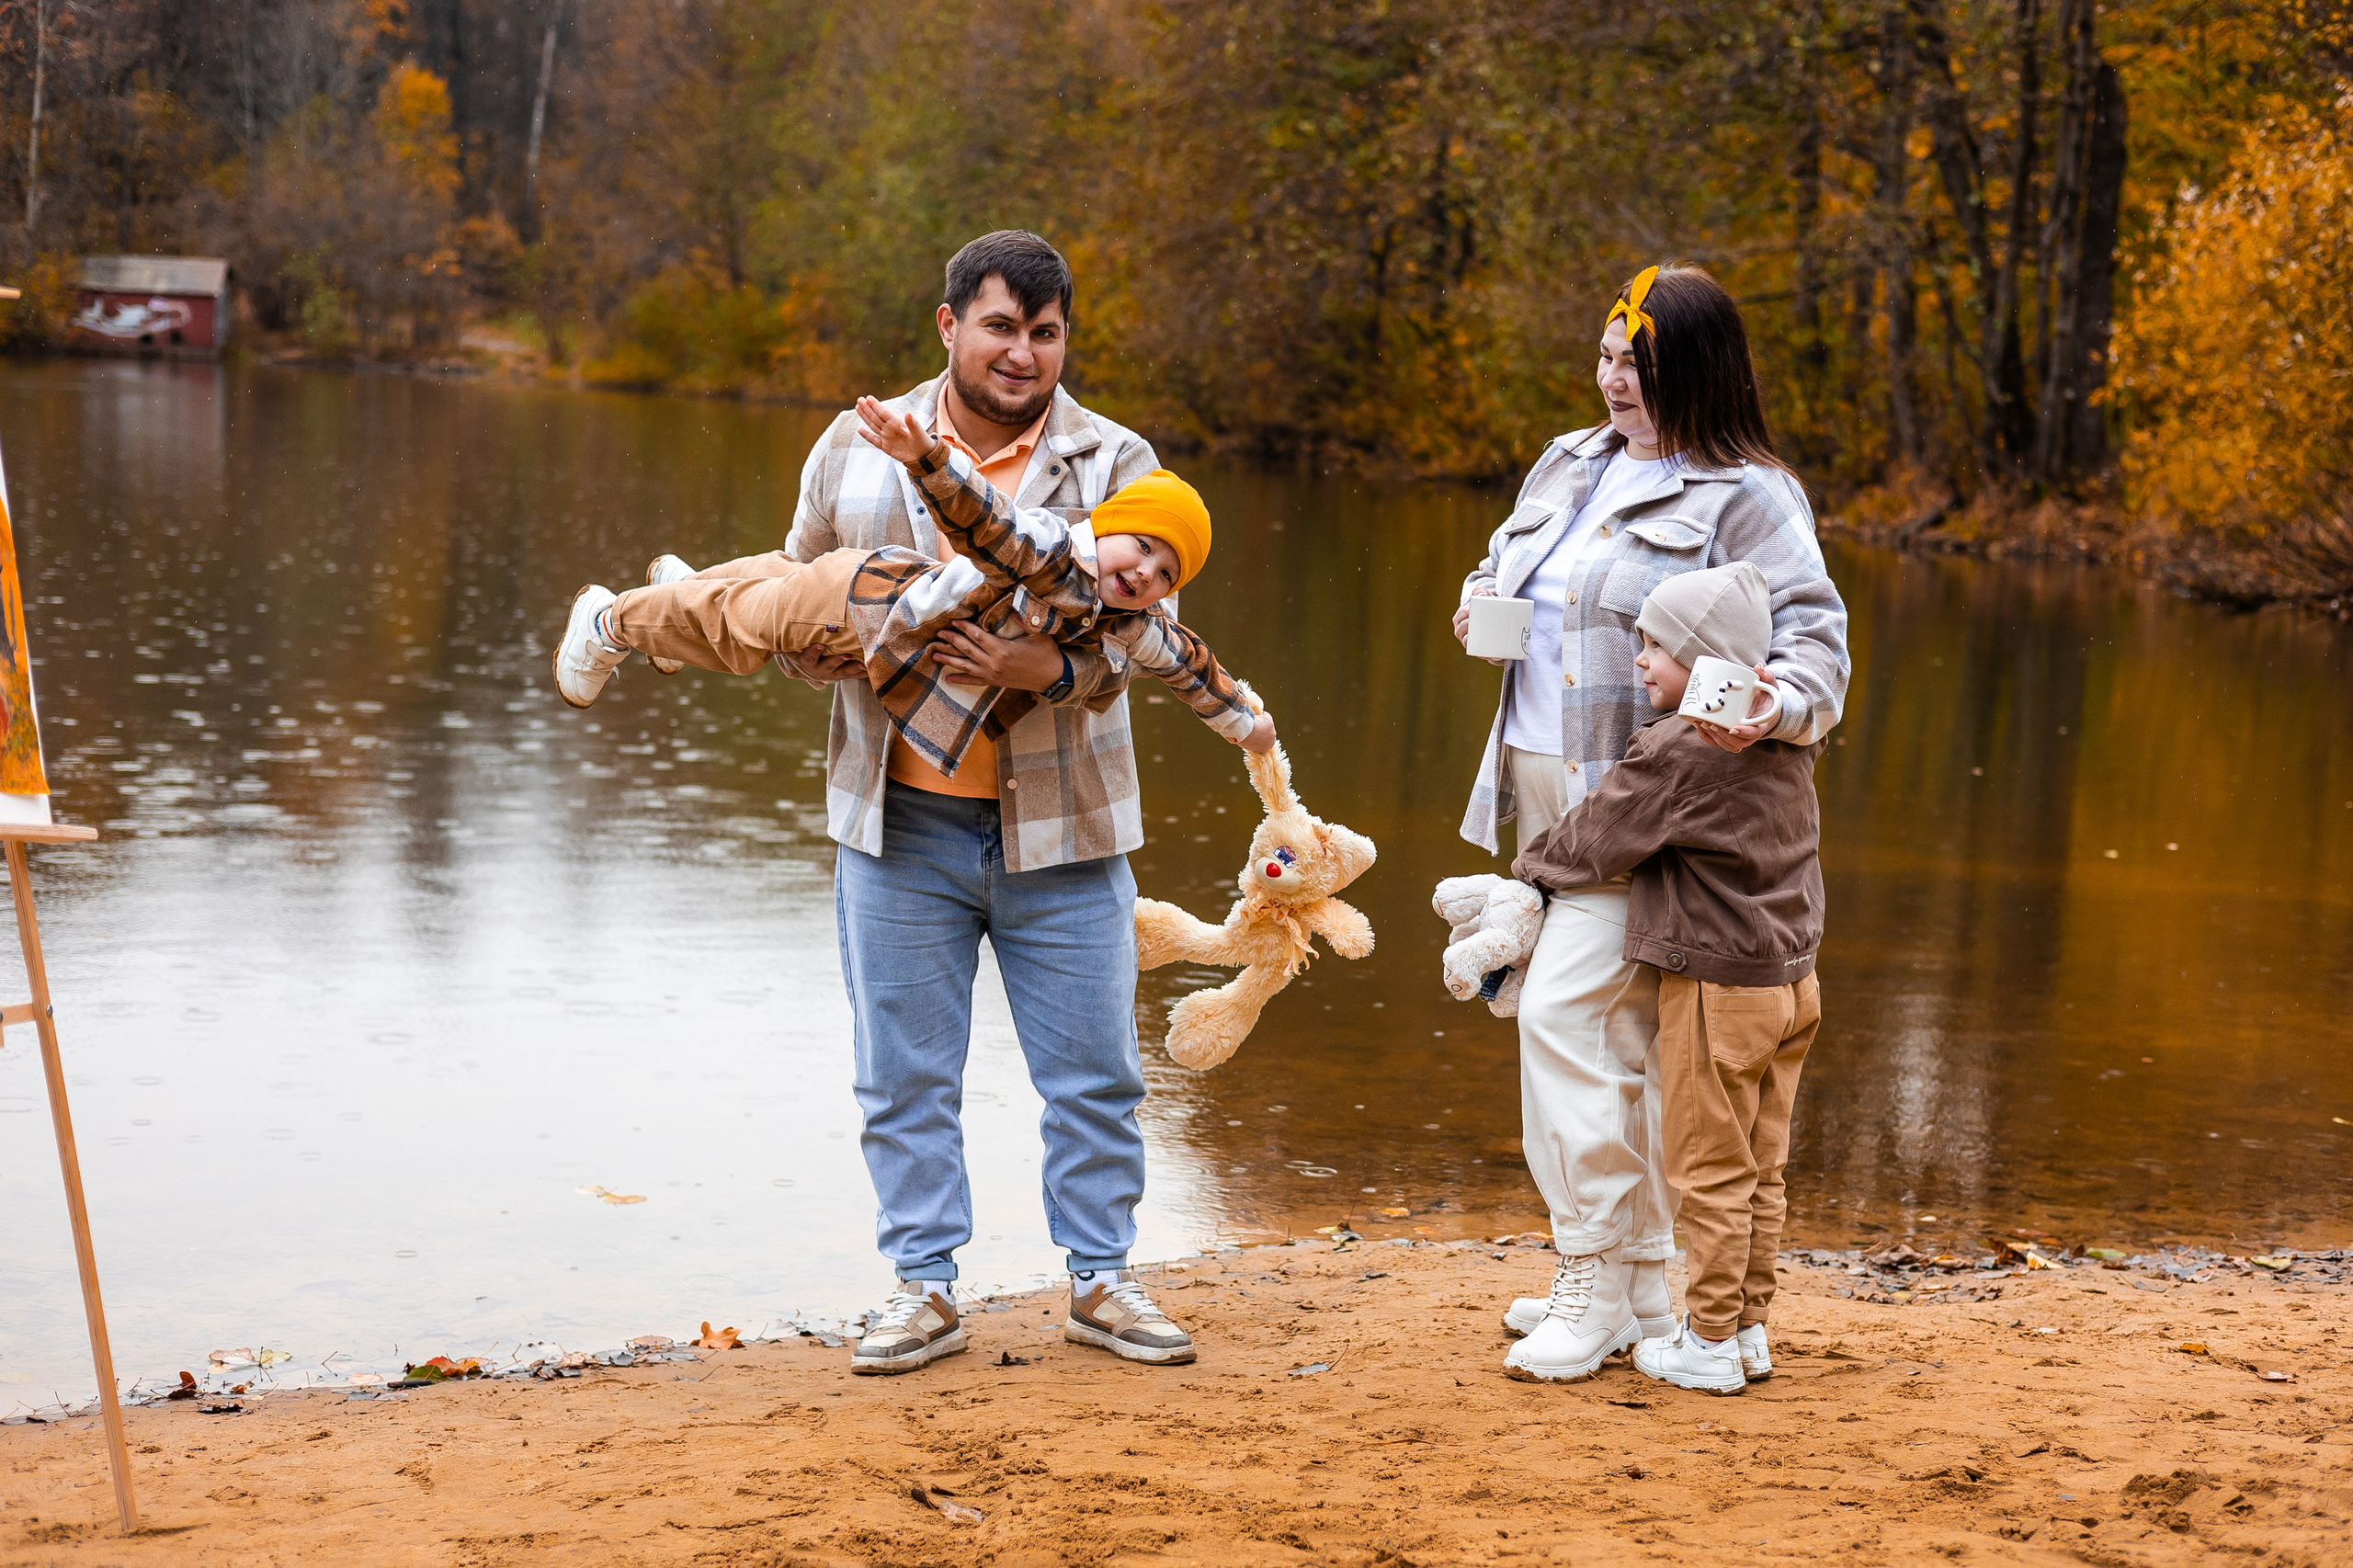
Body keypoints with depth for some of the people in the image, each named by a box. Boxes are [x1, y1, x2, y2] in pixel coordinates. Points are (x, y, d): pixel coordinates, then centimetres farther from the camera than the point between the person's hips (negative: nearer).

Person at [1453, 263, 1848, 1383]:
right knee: (1622, 1032, 13)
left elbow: (1814, 628, -15)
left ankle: (1591, 1283, -7)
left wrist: (1784, 704, -36)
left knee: (1566, 1006, -16)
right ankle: (1644, 1277, 22)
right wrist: (1482, 600, 6)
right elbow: (1505, 559, 29)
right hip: (1544, 788, 8)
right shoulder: (1571, 464, 15)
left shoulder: (1745, 497, -8)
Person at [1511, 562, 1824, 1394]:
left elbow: (1591, 837, -10)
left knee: (1712, 1171, 1)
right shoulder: (1788, 744, 4)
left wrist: (1527, 871, 7)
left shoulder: (1675, 750, -18)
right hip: (1791, 979, 8)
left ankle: (1709, 1342, 7)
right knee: (1761, 1169, 14)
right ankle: (1749, 1327, 21)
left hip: (1717, 987, -8)